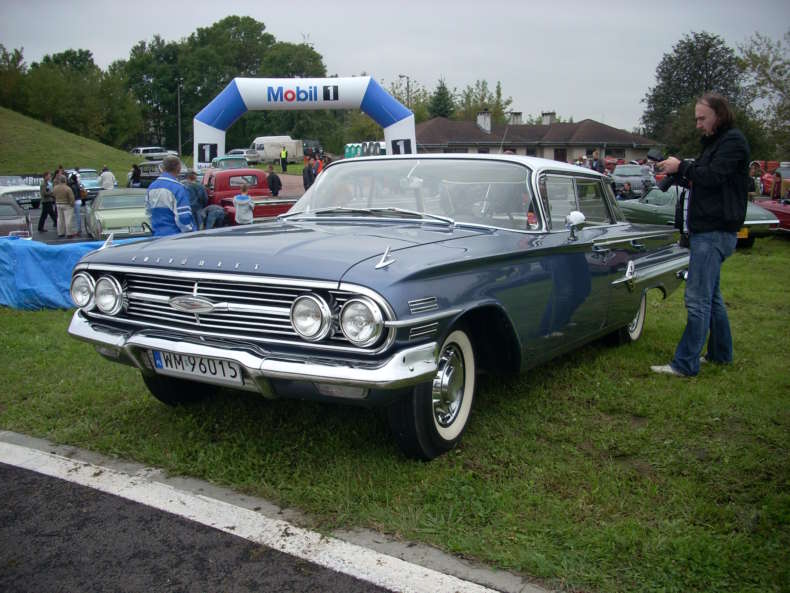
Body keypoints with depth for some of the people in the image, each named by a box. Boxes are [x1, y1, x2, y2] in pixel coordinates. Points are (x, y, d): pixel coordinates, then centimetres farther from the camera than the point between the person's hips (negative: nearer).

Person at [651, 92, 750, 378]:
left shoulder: (733, 141, -8)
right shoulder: (714, 142, 20)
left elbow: (713, 177, -20)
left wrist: (682, 167, -9)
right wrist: (681, 176, 2)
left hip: (715, 232, -10)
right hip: (707, 229, 10)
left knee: (697, 299, -10)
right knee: (711, 296, 17)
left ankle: (685, 364, -8)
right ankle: (721, 354, 28)